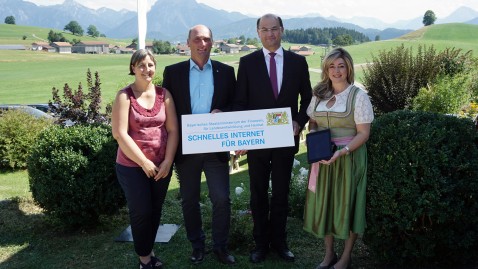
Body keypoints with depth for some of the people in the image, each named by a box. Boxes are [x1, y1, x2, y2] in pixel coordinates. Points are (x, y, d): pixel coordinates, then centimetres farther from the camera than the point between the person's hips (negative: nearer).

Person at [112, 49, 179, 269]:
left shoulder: (164, 94, 1)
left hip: (162, 165, 3)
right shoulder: (124, 96, -9)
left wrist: (167, 161, -9)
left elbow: (173, 130, 0)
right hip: (132, 166, -3)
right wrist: (144, 162, -14)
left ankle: (149, 251, 34)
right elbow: (119, 134, -14)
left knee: (155, 210, 13)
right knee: (141, 211, 6)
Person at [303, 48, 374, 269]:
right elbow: (312, 123, 15)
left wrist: (341, 152, -24)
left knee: (347, 203, 6)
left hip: (349, 157, -4)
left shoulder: (358, 95, -8)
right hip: (323, 158, 5)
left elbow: (363, 133, -11)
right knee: (324, 202, 10)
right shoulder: (319, 94, 7)